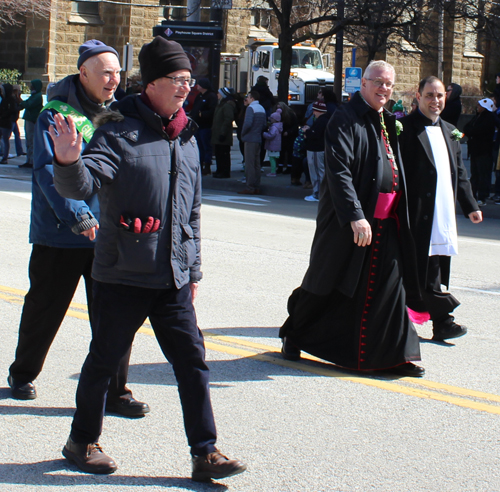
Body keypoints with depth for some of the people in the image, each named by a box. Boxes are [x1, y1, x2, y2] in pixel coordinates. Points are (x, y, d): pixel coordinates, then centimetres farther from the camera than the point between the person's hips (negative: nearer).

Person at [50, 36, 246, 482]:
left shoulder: (186, 137, 11)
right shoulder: (120, 131, -10)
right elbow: (82, 184, -23)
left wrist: (193, 268, 21)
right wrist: (69, 162, -46)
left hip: (173, 277, 6)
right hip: (123, 275, -5)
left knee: (192, 360, 2)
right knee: (105, 360, 8)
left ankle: (205, 453, 9)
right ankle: (82, 442, 26)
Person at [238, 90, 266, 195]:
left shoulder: (251, 108, -11)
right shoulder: (262, 109, 14)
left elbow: (248, 123, -21)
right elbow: (264, 124, 14)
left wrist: (243, 133, -8)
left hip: (250, 139, -8)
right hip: (259, 139, 8)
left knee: (249, 164, -6)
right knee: (257, 164, 10)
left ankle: (250, 188, -7)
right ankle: (257, 187, 11)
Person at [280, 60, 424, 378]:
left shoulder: (388, 123, 14)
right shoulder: (346, 119, -11)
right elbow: (339, 170, -20)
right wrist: (355, 216, -28)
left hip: (386, 221, 7)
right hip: (352, 222, -7)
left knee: (390, 286, 3)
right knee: (328, 284, 6)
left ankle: (393, 355, 7)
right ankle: (294, 336, 25)